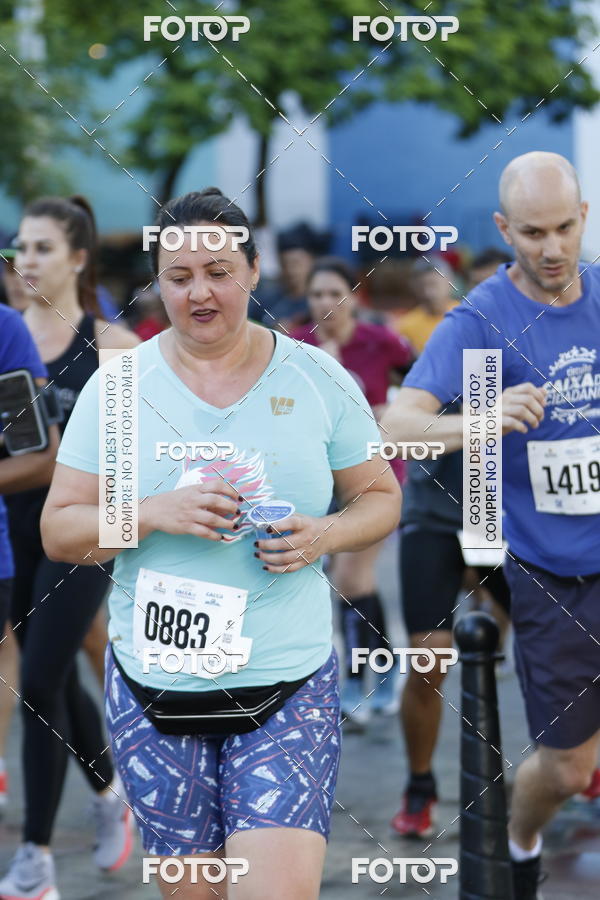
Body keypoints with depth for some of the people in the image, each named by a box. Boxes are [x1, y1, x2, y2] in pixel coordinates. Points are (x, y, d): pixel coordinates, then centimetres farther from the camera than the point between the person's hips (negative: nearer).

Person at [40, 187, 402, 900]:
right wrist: (154, 513, -16)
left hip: (289, 683, -1)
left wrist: (325, 535, -11)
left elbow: (381, 498, 11)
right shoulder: (117, 387, 2)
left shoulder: (318, 379, 3)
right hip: (153, 683, 1)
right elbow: (58, 532, 2)